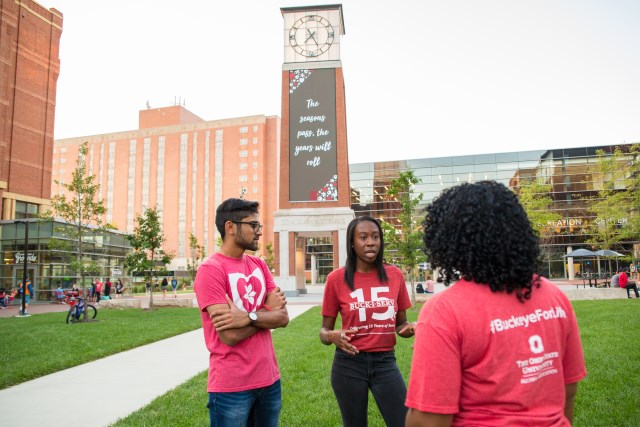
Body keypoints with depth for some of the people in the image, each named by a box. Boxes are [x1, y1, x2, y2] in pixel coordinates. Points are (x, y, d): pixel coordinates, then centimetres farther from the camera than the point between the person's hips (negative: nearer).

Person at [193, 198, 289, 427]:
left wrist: (248, 317, -19)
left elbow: (283, 317, -1)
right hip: (231, 386, -6)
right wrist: (267, 311, -7)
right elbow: (229, 335, -21)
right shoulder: (210, 270, -15)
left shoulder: (259, 265, 7)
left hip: (269, 378, 6)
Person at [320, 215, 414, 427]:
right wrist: (332, 336, -22)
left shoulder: (395, 275, 0)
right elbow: (324, 331, 1)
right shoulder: (337, 278, -7)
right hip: (349, 364, -1)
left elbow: (400, 324, 10)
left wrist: (410, 328, -13)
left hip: (385, 362, 2)